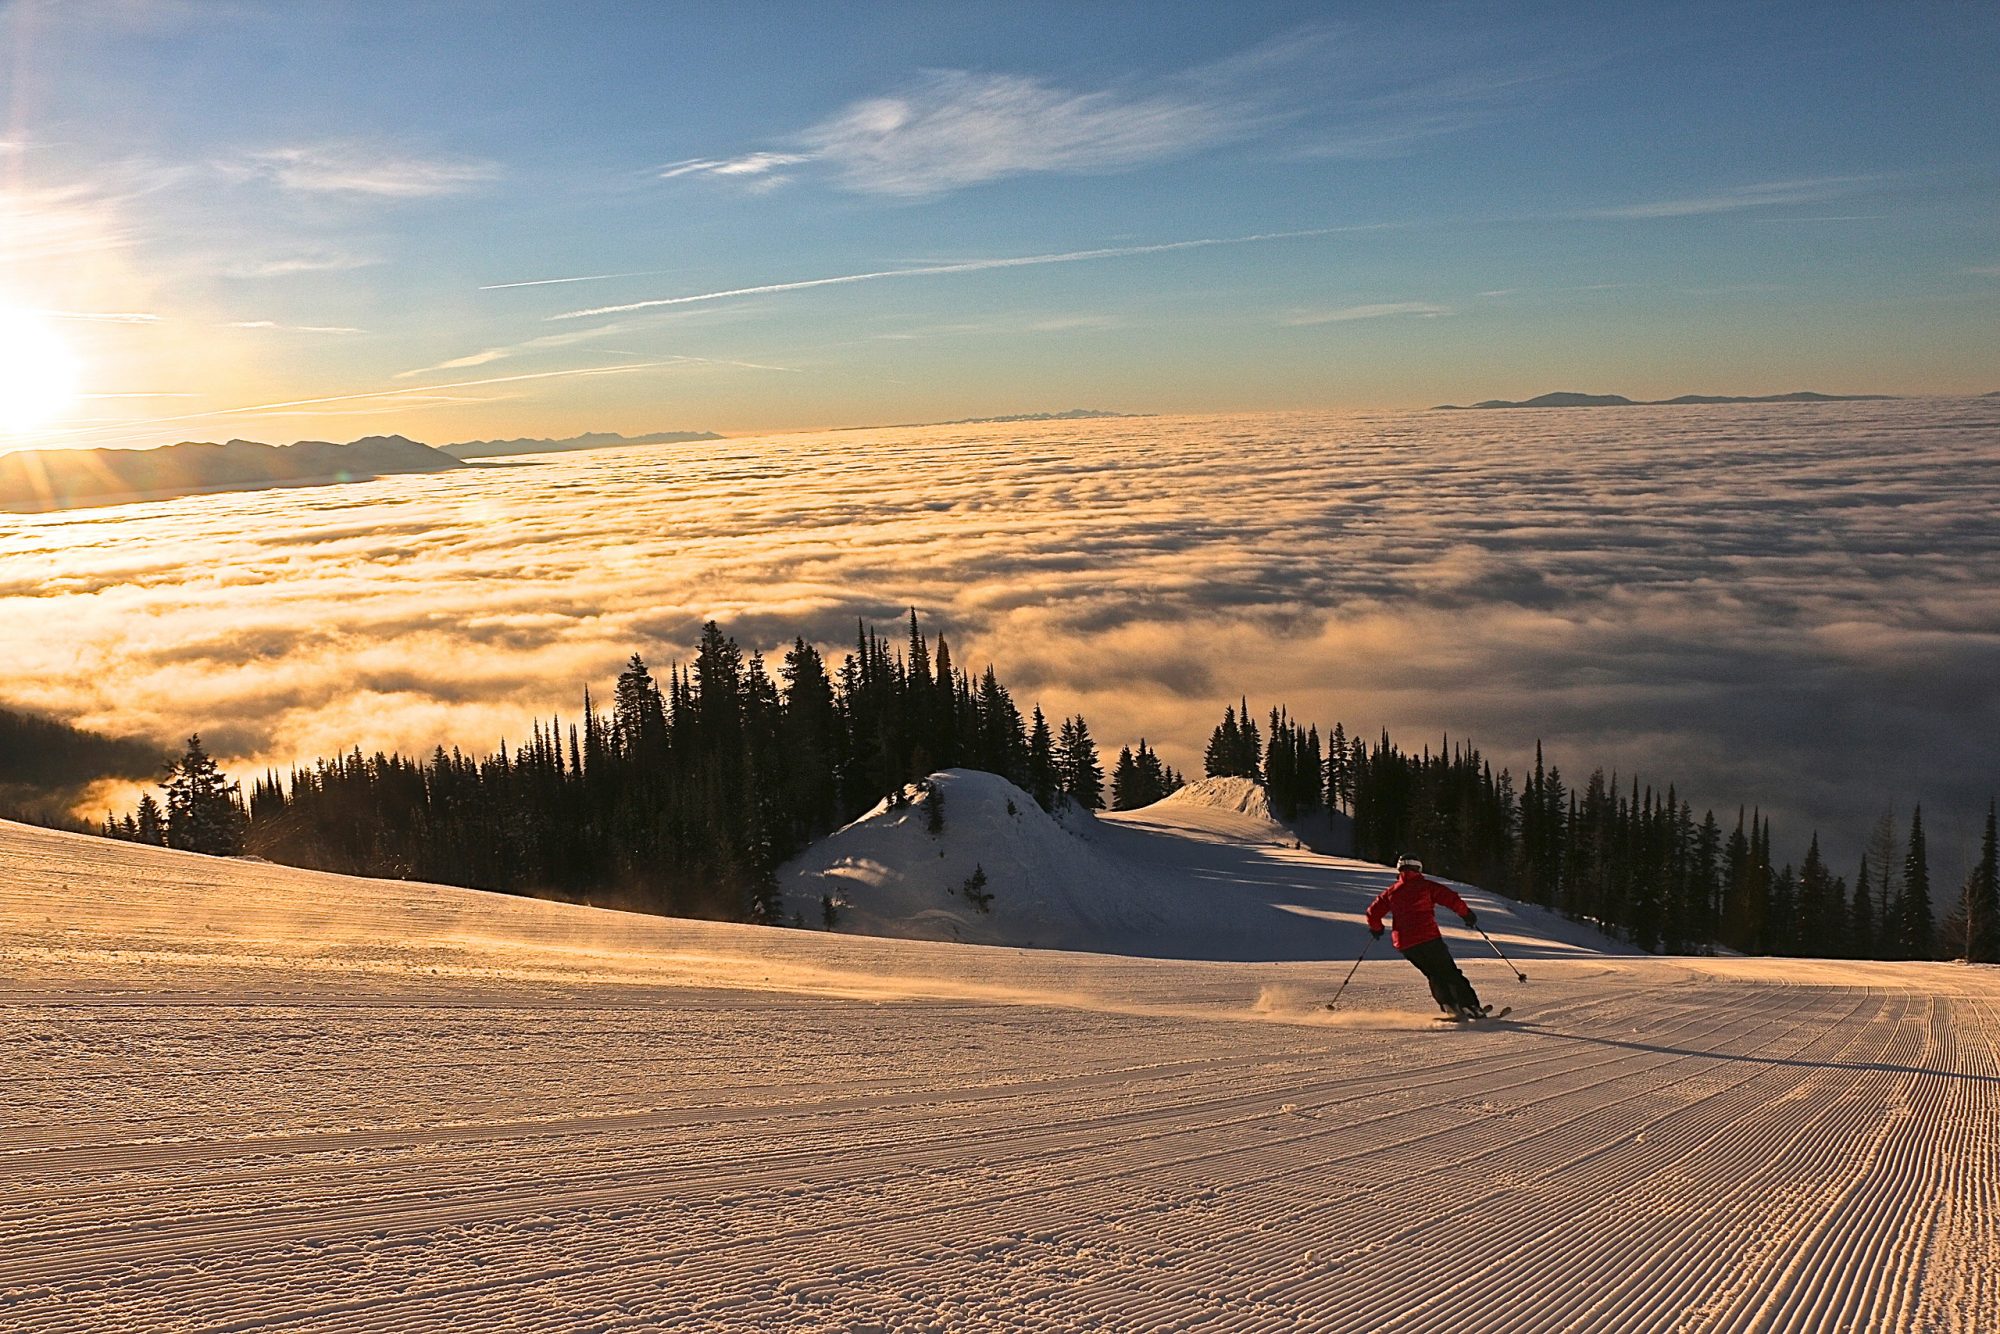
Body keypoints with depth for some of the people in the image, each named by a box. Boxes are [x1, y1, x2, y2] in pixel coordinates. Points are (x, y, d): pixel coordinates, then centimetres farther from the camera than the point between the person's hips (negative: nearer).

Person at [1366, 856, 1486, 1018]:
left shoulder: (1391, 892, 13)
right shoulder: (1426, 886, 4)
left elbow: (1373, 912, 9)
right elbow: (1451, 898, -4)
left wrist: (1376, 928, 28)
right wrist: (1466, 913, 10)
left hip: (1404, 944, 4)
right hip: (1429, 938, -4)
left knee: (1434, 976, 17)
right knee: (1449, 973, 5)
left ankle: (1450, 1007, 1)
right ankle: (1471, 1007, -2)